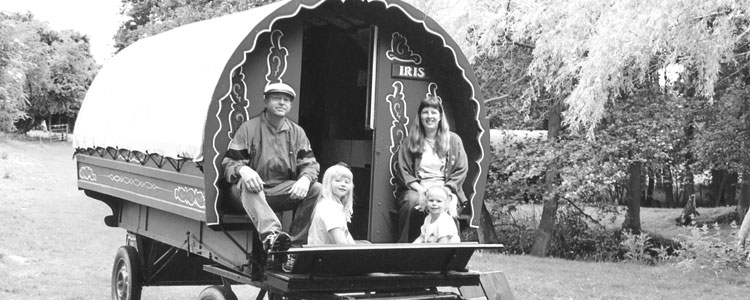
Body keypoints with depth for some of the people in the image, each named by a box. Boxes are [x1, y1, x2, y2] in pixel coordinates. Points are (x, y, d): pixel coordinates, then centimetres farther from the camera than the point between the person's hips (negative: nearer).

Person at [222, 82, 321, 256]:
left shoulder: (297, 132, 12)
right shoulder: (249, 128, 1)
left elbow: (310, 163, 6)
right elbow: (229, 163, -4)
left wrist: (305, 179, -19)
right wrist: (243, 170, -30)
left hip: (283, 191, 3)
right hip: (255, 189, -3)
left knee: (315, 189, -20)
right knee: (247, 185, -37)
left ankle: (295, 246, -20)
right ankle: (270, 234, -61)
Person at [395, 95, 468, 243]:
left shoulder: (453, 140, 11)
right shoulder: (409, 141, 11)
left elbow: (461, 171, 5)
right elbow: (403, 171, 5)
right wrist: (420, 189, -12)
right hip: (417, 188, 0)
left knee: (448, 205, -34)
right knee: (411, 201, -35)